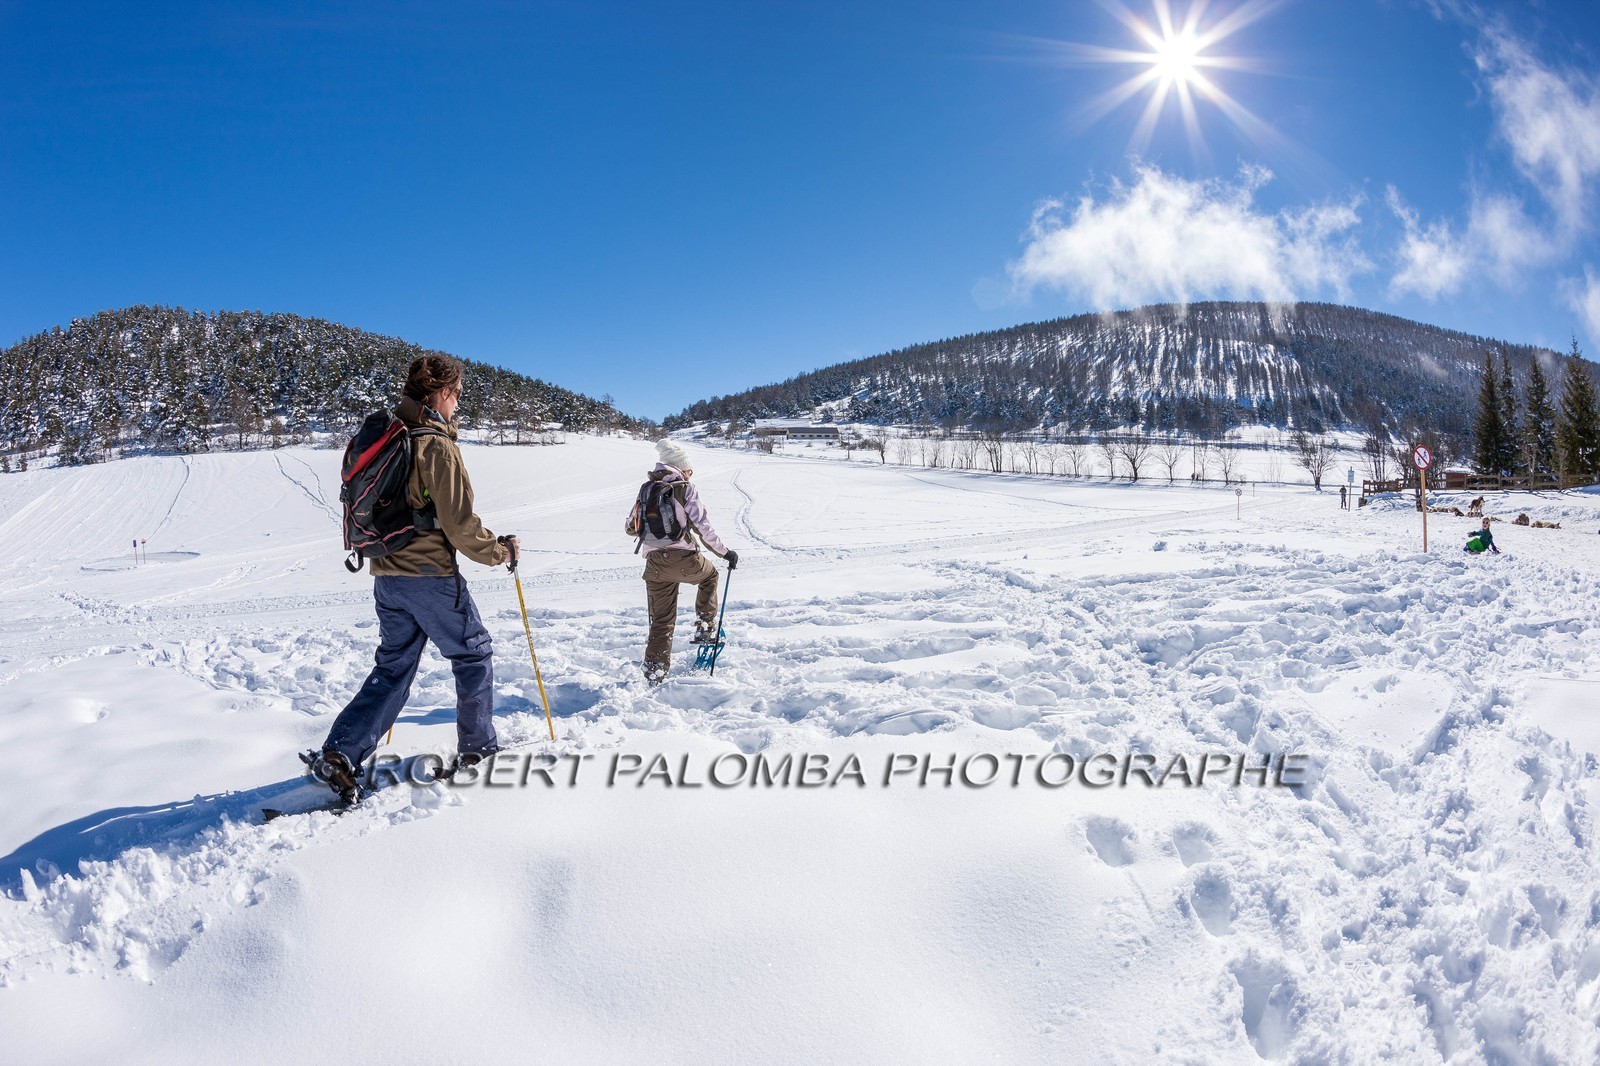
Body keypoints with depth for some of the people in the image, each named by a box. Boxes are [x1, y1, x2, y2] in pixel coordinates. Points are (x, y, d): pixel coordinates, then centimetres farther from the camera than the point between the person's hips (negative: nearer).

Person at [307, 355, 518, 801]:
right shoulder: (437, 447, -16)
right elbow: (460, 525, -18)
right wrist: (500, 551, -3)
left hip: (385, 575, 8)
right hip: (431, 575, -8)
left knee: (393, 666, 15)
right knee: (475, 654, 11)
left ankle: (339, 753, 4)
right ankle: (476, 748, 21)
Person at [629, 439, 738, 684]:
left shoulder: (646, 490, 12)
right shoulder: (684, 488, -3)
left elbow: (631, 528, 16)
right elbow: (703, 526, -7)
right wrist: (725, 552, 2)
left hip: (655, 565, 4)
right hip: (684, 560, -4)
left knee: (661, 620, 13)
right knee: (709, 575, 30)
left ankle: (654, 672, 11)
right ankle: (705, 628, 25)